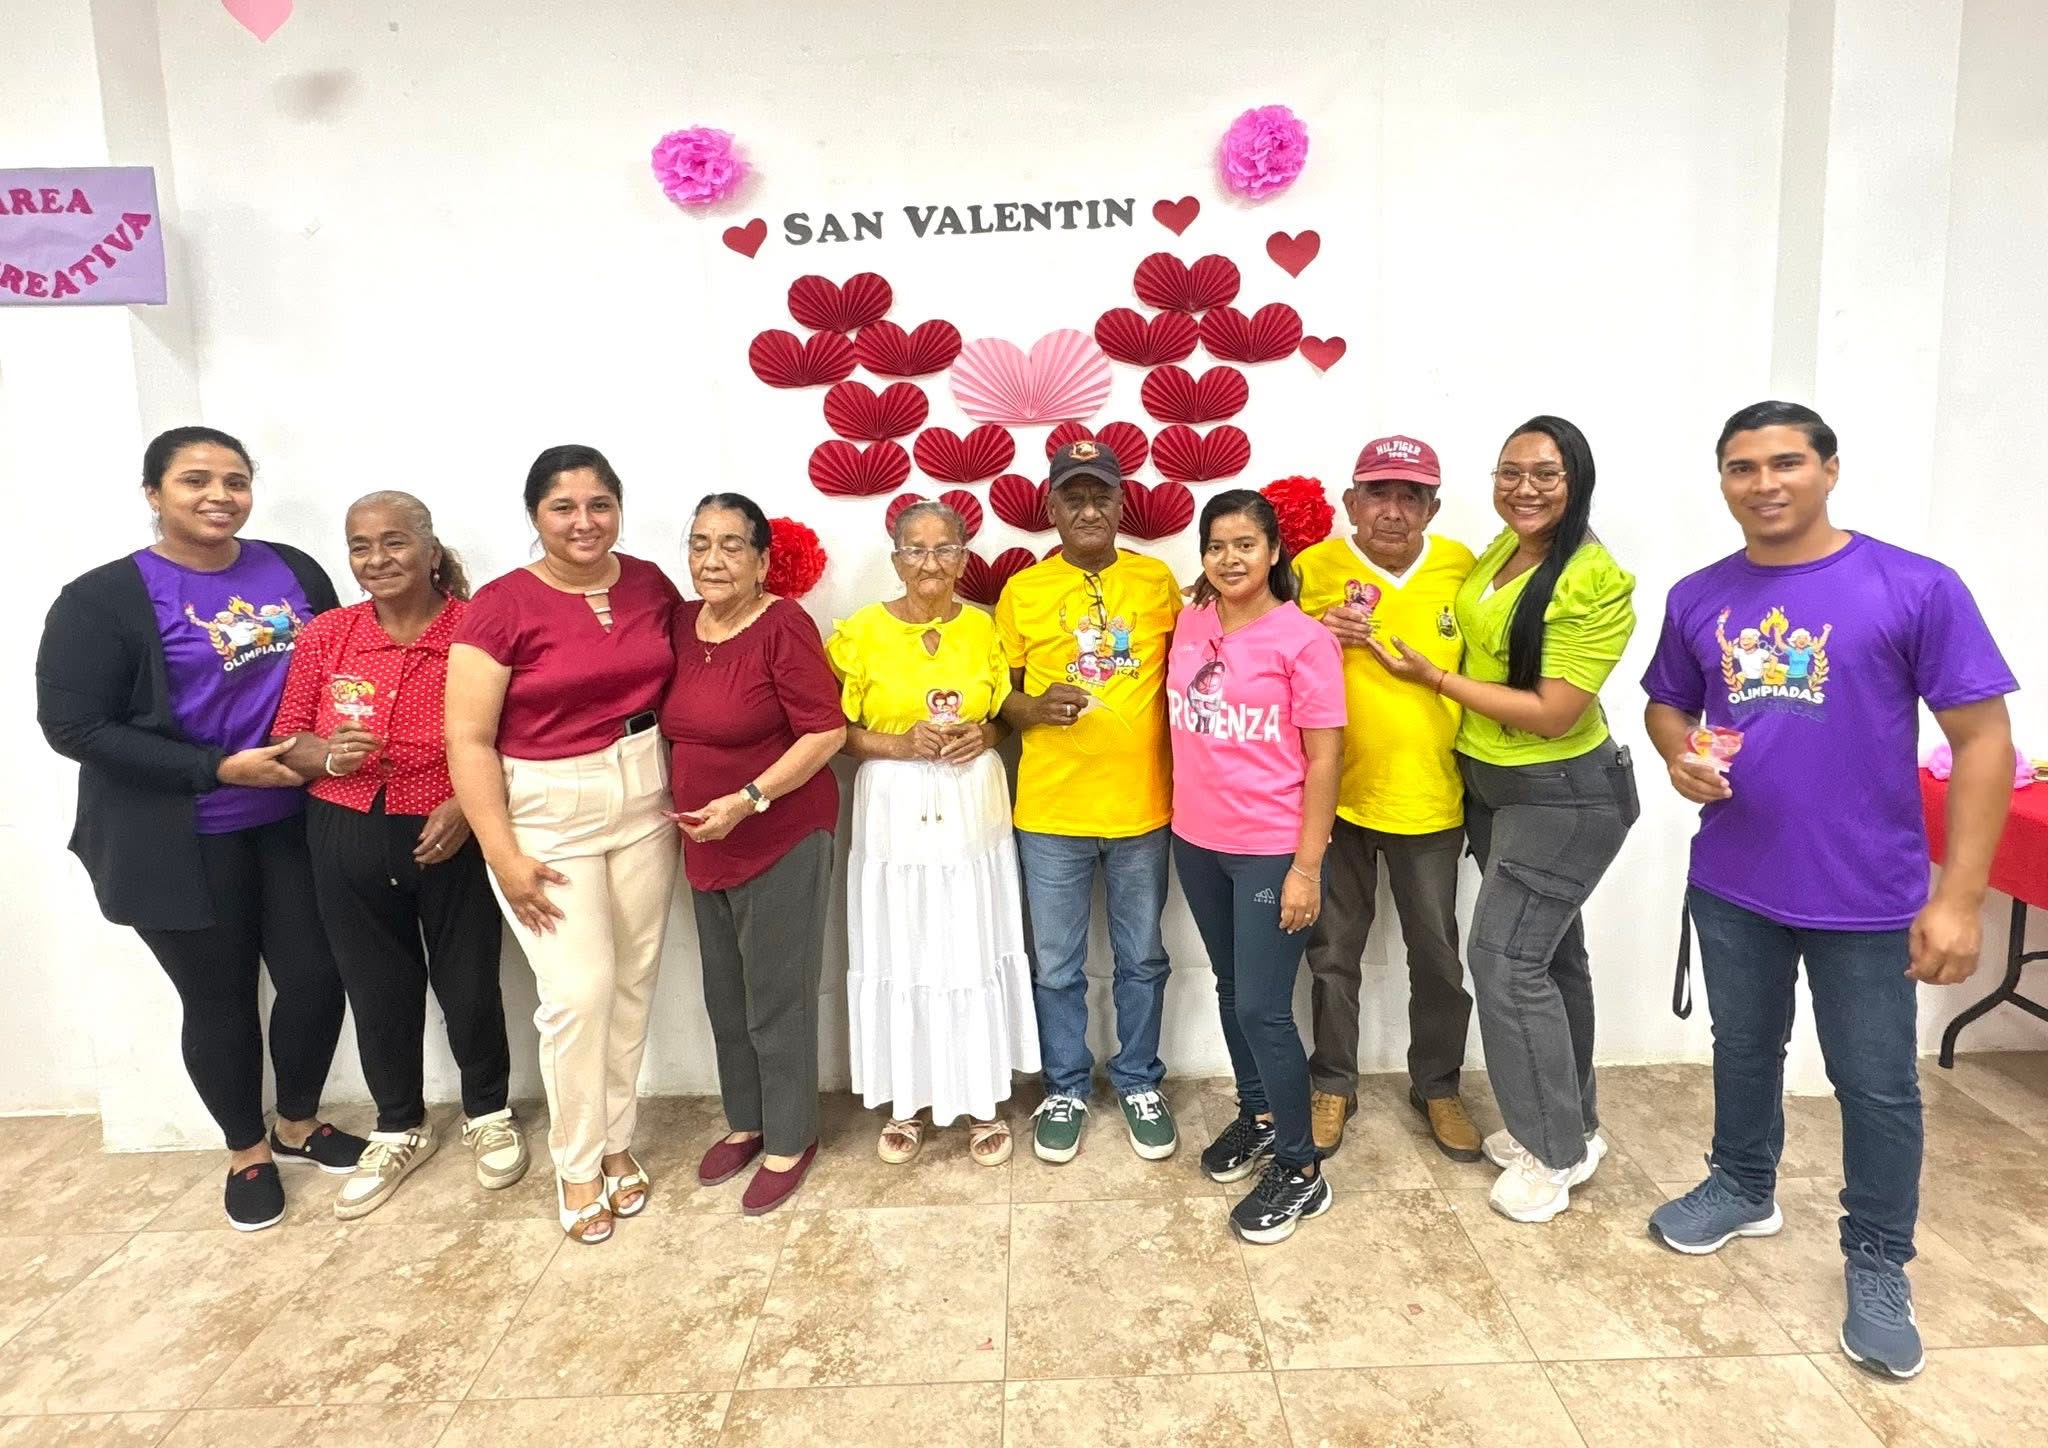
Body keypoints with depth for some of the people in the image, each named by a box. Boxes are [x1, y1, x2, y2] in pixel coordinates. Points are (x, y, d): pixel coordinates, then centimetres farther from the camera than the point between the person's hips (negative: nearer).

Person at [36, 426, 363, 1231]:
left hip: (294, 821, 4)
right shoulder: (104, 598, -8)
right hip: (182, 843, -3)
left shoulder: (294, 572, 4)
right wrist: (220, 768, -19)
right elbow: (72, 725, -12)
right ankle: (247, 1153, 32)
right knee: (219, 999, 10)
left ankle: (298, 1124, 34)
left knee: (316, 977, 8)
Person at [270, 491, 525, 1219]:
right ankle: (400, 1131, 38)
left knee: (469, 986, 9)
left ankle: (489, 1114, 36)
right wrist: (328, 755, -17)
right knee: (379, 993, 16)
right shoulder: (324, 636, -1)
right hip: (348, 842, 3)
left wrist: (469, 804, -22)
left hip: (452, 840, -3)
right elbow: (285, 742, 5)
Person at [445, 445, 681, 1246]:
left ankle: (617, 1140, 31)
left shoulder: (650, 584, 2)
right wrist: (504, 854, -14)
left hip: (644, 802, 4)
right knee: (579, 991, -2)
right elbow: (468, 739, -11)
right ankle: (576, 1164, 20)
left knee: (633, 981, 11)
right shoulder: (502, 605, -11)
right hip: (547, 813, -4)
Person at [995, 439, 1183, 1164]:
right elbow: (998, 695, 4)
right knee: (1057, 965, 12)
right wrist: (1036, 709, -16)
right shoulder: (1022, 591, 0)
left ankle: (1139, 1082, 36)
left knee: (1142, 959, 16)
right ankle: (1065, 1089, 33)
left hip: (1142, 806, 1)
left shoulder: (1158, 581, 2)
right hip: (1051, 809, -1)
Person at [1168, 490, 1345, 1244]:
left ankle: (1301, 1170, 18)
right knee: (1231, 990, 19)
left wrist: (1307, 865, -14)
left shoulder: (1303, 638, -14)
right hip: (1196, 842, 6)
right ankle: (1258, 1114, 41)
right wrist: (1179, 817, 12)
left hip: (1271, 851, -6)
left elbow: (1324, 757, -12)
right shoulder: (1190, 624, 3)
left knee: (1263, 1008, -1)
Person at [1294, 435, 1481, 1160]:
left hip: (1431, 797, 2)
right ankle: (1333, 1083, 33)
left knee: (1437, 955, 15)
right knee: (1333, 951, 13)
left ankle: (1438, 1085, 37)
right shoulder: (1314, 567, -8)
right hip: (1336, 795, -1)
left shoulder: (1461, 567, -2)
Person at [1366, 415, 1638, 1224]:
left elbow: (1553, 713, -24)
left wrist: (1434, 678, -19)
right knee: (1548, 952, 16)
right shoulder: (1498, 554, 4)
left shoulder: (1596, 584, -20)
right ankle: (1571, 1124, 32)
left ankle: (1556, 1152, 13)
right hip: (1493, 784, 8)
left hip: (1565, 796, -8)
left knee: (1505, 957, -6)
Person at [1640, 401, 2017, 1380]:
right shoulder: (1698, 599, 1)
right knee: (1744, 1050, 21)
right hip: (1731, 885, 4)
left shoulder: (1915, 588, -12)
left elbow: (1983, 740, -11)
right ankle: (1743, 1188, 43)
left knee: (1876, 1086, 11)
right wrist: (1681, 757, -10)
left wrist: (1958, 897, -15)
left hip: (1867, 895, -3)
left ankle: (1877, 1265, 31)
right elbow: (1665, 703, 14)